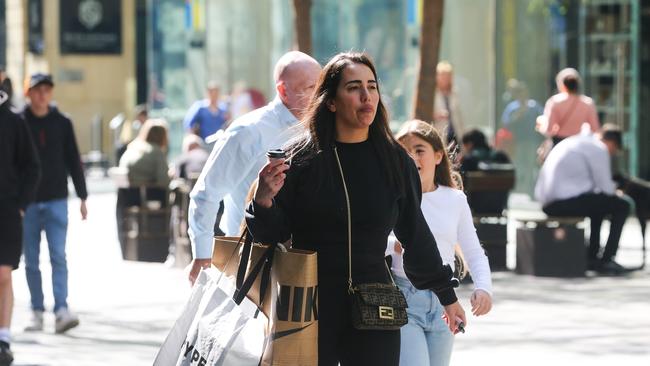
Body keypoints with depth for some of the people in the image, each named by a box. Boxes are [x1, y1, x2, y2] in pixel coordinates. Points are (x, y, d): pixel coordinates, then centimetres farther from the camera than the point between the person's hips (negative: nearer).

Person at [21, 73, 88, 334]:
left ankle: (62, 310, -14)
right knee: (31, 261, 5)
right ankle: (37, 311, 11)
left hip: (56, 200, 0)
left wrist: (82, 197, 6)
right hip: (28, 202, 0)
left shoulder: (62, 123, 6)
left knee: (58, 256, -8)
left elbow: (74, 161, 9)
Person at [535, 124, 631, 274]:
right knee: (622, 206, 2)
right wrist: (615, 194, 17)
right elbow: (605, 187, -5)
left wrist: (611, 191, 27)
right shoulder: (598, 148, -3)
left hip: (547, 204, 9)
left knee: (598, 206, 32)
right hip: (567, 201, -9)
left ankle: (592, 256, 30)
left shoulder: (569, 143, 26)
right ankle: (606, 260, 1)